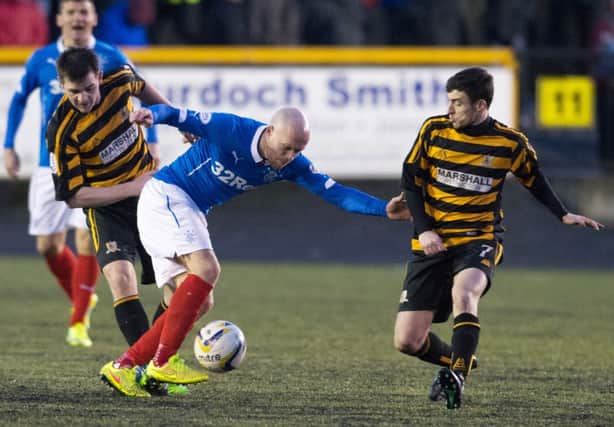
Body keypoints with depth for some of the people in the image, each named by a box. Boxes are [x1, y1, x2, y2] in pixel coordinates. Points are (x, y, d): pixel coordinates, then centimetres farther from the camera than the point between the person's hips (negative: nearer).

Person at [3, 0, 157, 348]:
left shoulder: (111, 59, -5)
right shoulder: (42, 60, 0)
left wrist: (152, 142, -3)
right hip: (52, 164, 3)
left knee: (87, 238, -15)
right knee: (48, 246, 2)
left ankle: (78, 323, -4)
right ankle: (83, 299, 30)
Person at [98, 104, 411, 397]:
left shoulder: (290, 165, -5)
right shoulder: (230, 131, -23)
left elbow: (334, 192, -7)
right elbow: (179, 117, -22)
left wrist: (386, 210, -18)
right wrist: (151, 115, -44)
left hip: (190, 213, 8)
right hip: (165, 196, -8)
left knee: (198, 304, -1)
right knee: (207, 269, -25)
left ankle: (124, 366, 1)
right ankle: (162, 363, -23)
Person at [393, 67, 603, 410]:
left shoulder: (510, 143, -4)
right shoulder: (433, 131, -2)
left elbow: (535, 180, 14)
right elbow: (411, 180, 4)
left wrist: (564, 215, 2)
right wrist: (423, 230, -8)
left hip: (480, 238, -2)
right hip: (433, 242, 3)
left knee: (463, 293, -38)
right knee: (407, 341, -3)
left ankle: (457, 376, -34)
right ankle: (455, 360, 27)